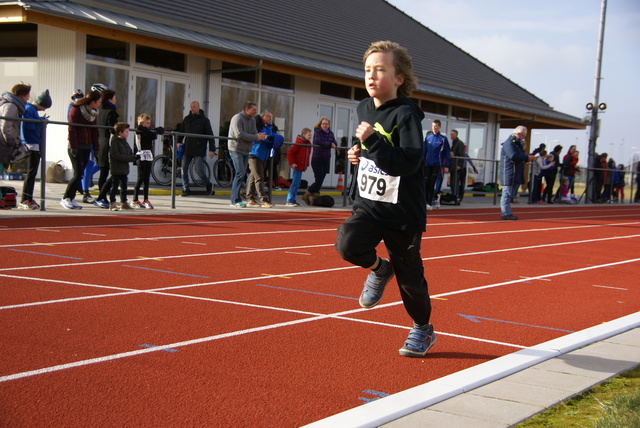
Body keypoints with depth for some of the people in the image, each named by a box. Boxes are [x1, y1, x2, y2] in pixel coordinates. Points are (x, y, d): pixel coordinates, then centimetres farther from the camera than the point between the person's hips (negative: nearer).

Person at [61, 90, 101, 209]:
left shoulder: (93, 113, 14)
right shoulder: (76, 110, -7)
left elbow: (94, 131, 16)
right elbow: (71, 129, -11)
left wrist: (96, 148, 9)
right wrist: (73, 147, -17)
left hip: (86, 147, 7)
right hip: (76, 147, -7)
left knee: (80, 175, 5)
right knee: (78, 174, -13)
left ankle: (71, 199, 12)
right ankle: (65, 198, -3)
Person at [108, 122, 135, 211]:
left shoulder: (124, 142, 17)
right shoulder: (114, 141, -11)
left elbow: (130, 153, 17)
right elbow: (115, 155, -20)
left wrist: (133, 157, -8)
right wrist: (130, 158, -21)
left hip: (124, 168, 8)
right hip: (116, 168, -8)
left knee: (124, 186, 13)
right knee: (115, 186, -6)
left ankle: (124, 203, 22)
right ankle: (112, 204, -4)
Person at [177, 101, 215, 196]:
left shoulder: (204, 120, 0)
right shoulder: (187, 119, 11)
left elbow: (210, 135, -2)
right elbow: (181, 131, 21)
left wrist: (212, 149, -9)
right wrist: (179, 142, 2)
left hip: (199, 150, -5)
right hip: (187, 149, 5)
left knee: (199, 170, -8)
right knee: (184, 169, 0)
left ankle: (208, 184, 16)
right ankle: (186, 189, 9)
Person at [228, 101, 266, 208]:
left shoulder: (252, 120, 15)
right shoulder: (237, 118, -11)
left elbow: (255, 133, 6)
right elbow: (239, 134, -21)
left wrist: (261, 136, -18)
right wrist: (256, 137, -21)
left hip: (246, 151, 8)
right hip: (236, 149, -8)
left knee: (242, 174, 8)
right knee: (240, 173, -14)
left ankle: (236, 199, 13)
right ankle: (235, 200, -12)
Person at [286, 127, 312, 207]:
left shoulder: (308, 144, 12)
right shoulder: (299, 143, -15)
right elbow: (290, 153, -18)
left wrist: (306, 164, 13)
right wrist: (291, 163, -20)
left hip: (302, 167, 9)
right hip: (297, 166, -9)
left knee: (297, 184, 12)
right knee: (295, 183, -9)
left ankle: (292, 200, 19)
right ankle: (289, 201, -8)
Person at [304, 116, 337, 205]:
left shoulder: (330, 133, 13)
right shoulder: (317, 132, -4)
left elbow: (335, 143, 3)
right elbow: (318, 141, -21)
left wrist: (334, 144, -18)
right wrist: (329, 144, -12)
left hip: (326, 160, 6)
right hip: (317, 160, -5)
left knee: (320, 181, 5)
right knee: (318, 180, -10)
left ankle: (313, 198, 14)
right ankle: (306, 195, 10)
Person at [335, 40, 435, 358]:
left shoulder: (406, 114, -17)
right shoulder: (364, 109, 5)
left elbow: (408, 163, -28)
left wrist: (373, 141, -31)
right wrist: (358, 153, 5)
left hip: (402, 212, -5)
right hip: (368, 204, 5)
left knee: (409, 276, 5)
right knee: (347, 243, -23)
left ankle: (423, 329, 31)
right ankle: (379, 269, 11)